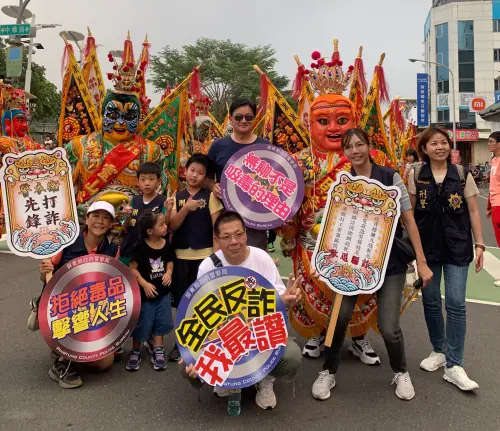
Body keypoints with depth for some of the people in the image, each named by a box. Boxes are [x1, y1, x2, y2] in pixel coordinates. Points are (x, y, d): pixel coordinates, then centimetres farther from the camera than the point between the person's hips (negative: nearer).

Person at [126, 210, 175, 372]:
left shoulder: (166, 244, -4)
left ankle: (158, 351, 26)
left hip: (162, 292, 4)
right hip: (145, 293, -4)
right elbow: (133, 268, -14)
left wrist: (168, 273, -7)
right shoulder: (141, 246, -19)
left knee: (160, 323, 11)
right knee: (142, 324, 6)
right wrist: (144, 284, -20)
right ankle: (135, 352, 25)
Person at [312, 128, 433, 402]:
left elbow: (409, 220, -3)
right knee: (339, 316, -10)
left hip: (391, 261, -1)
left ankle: (401, 373, 27)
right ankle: (328, 372, 15)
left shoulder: (390, 177, -4)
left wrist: (421, 261, -5)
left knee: (388, 327, -5)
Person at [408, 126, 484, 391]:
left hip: (457, 247, -1)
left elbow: (473, 211, 3)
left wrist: (479, 244, -2)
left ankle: (454, 366, 5)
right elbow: (409, 212, 5)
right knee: (430, 301, 9)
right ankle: (438, 351, 30)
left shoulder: (462, 175, 0)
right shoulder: (415, 176, 1)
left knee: (456, 304, -4)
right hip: (428, 247, 1)